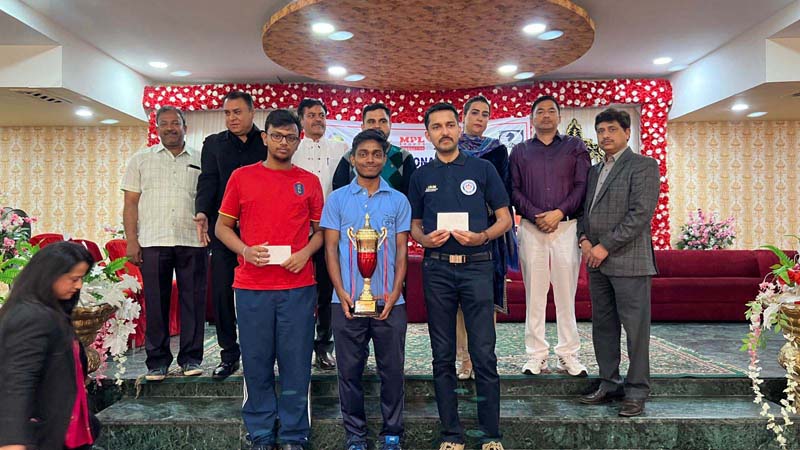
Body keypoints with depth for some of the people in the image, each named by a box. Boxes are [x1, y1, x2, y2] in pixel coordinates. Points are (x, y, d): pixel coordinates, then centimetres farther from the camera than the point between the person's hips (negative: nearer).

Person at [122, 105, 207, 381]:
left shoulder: (200, 161, 12)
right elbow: (130, 203, 8)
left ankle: (191, 358, 13)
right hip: (153, 242, 0)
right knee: (155, 302, 3)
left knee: (192, 301, 2)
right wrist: (132, 241, -1)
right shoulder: (140, 160, 12)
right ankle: (157, 361, 14)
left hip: (192, 242, 0)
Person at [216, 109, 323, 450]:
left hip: (298, 285, 0)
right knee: (256, 363, 7)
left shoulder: (309, 182, 9)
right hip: (251, 286, 0)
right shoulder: (242, 177, 7)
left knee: (296, 363, 4)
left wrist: (305, 253, -7)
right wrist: (245, 250, -8)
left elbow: (320, 230, 13)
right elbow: (223, 225, 10)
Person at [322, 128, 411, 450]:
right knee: (350, 371, 8)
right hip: (348, 301, 0)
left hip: (389, 302, 1)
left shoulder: (398, 200, 7)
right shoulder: (337, 199, 5)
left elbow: (402, 251, 6)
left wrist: (394, 293, -6)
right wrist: (341, 292, -8)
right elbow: (331, 248, 3)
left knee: (392, 370, 7)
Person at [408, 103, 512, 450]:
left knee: (484, 354, -1)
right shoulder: (421, 176, 11)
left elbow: (504, 219, 5)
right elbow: (414, 226, 15)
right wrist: (424, 239, -8)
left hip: (476, 266, -2)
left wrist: (481, 236, -14)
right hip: (436, 269, 2)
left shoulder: (482, 168, 5)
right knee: (443, 356, 7)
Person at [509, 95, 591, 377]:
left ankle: (568, 356, 9)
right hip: (531, 228, 1)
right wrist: (536, 216, -9)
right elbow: (514, 190, 6)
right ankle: (536, 356, 7)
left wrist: (559, 213, -11)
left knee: (566, 294, 0)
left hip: (567, 226, 0)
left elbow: (583, 185, 2)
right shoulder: (520, 151, 15)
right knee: (534, 294, 1)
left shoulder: (575, 147, 13)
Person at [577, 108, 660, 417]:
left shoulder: (643, 165, -3)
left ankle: (636, 392, 10)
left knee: (635, 328, -1)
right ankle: (609, 385, 23)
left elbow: (641, 213, -13)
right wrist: (584, 239, 0)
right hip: (597, 262, 7)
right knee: (603, 326, 12)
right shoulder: (595, 170, 19)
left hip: (628, 261, -7)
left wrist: (605, 246, -15)